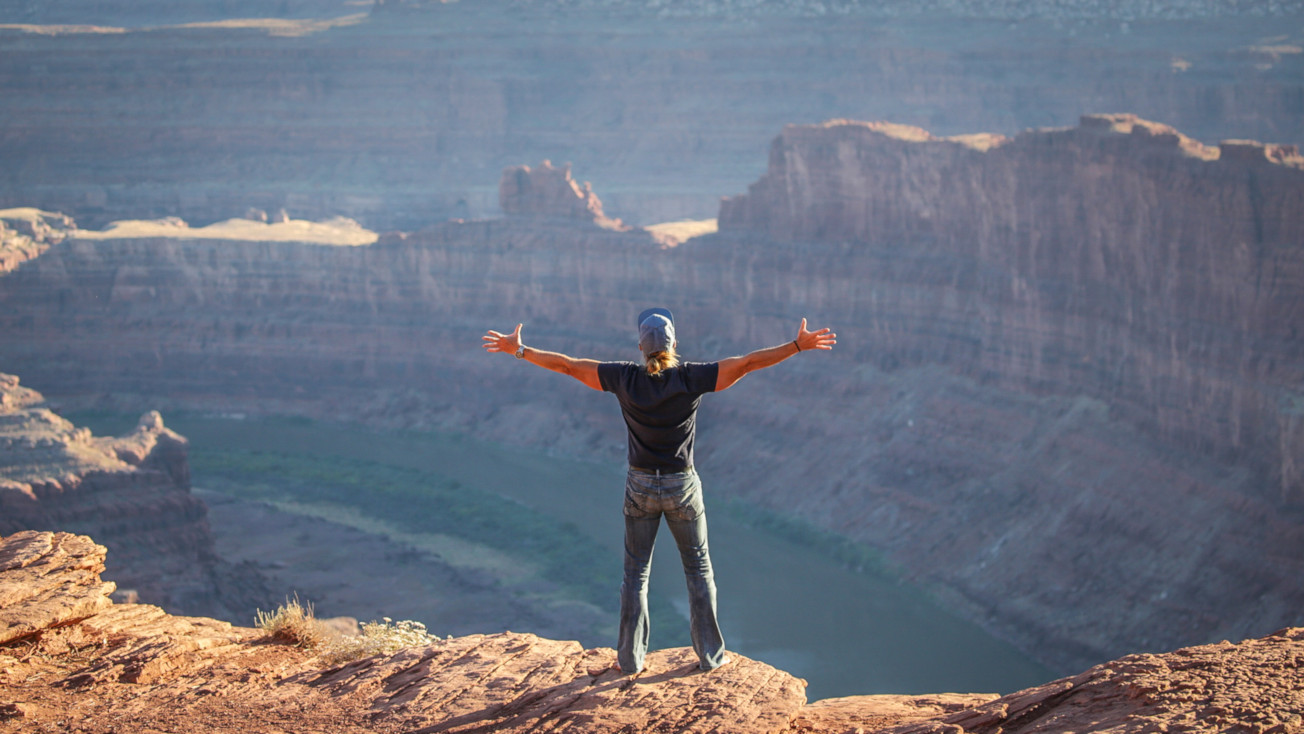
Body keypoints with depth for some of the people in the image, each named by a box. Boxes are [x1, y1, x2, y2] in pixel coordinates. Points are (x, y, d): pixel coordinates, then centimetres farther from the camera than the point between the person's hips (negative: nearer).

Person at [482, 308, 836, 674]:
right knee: (698, 568, 13)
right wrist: (799, 345, -13)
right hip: (682, 486, -1)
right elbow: (748, 363, -17)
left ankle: (630, 657, 15)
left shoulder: (626, 378, -12)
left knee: (636, 571, 12)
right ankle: (710, 654, 18)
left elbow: (566, 365, -7)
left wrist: (519, 350, 2)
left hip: (641, 486, 1)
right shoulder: (690, 378, -15)